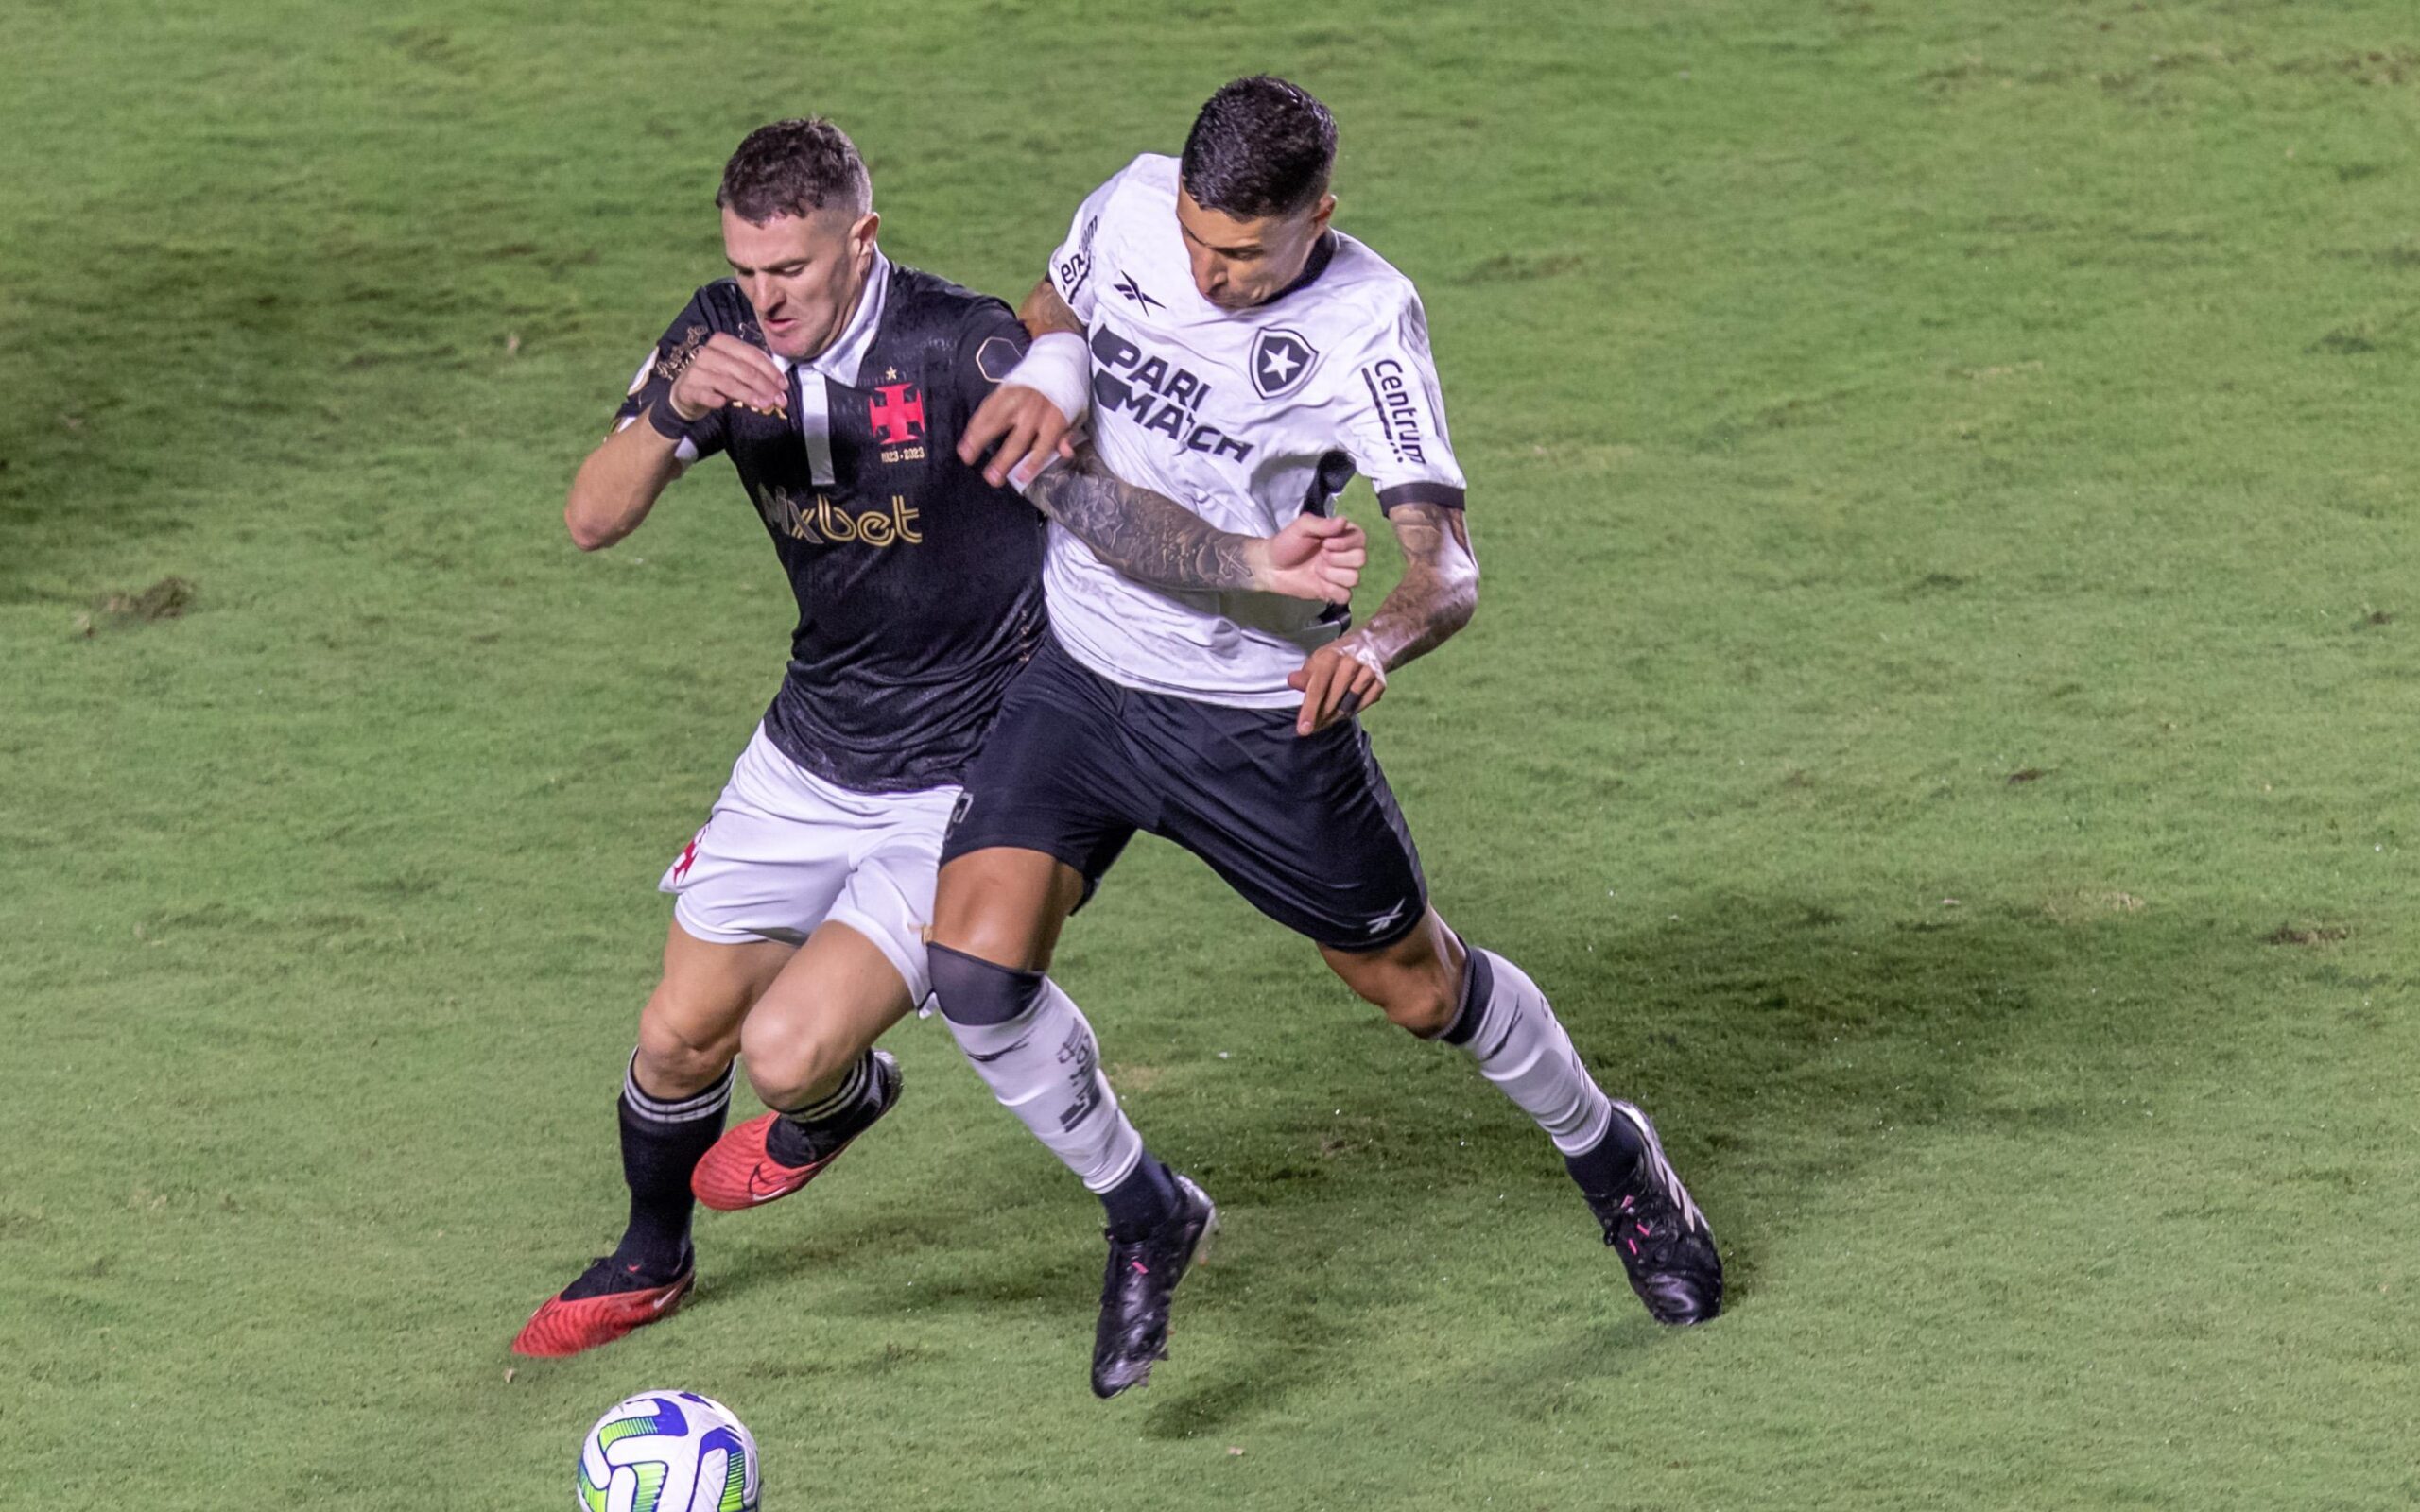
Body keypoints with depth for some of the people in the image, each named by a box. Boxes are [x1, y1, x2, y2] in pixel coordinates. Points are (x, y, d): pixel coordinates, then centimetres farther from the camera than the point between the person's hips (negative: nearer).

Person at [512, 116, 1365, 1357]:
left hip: (968, 780, -6)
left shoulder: (958, 348, -25)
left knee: (789, 1052, -17)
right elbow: (592, 519, -11)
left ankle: (839, 1099, 23)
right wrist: (676, 405, -31)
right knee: (678, 1041, 12)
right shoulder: (726, 334, -7)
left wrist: (1250, 561, -47)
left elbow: (1100, 508, -29)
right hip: (809, 755, 6)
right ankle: (650, 1263, 42)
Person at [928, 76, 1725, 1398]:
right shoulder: (1132, 206, -8)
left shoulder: (1365, 321, -21)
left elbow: (1446, 566, -25)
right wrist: (1046, 372, -9)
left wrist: (1378, 640, -48)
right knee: (974, 968, -15)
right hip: (1080, 678, 3)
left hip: (1259, 717, -3)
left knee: (1415, 983, 13)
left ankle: (1608, 1155, 44)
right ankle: (1143, 1214, 10)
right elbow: (1058, 308, 16)